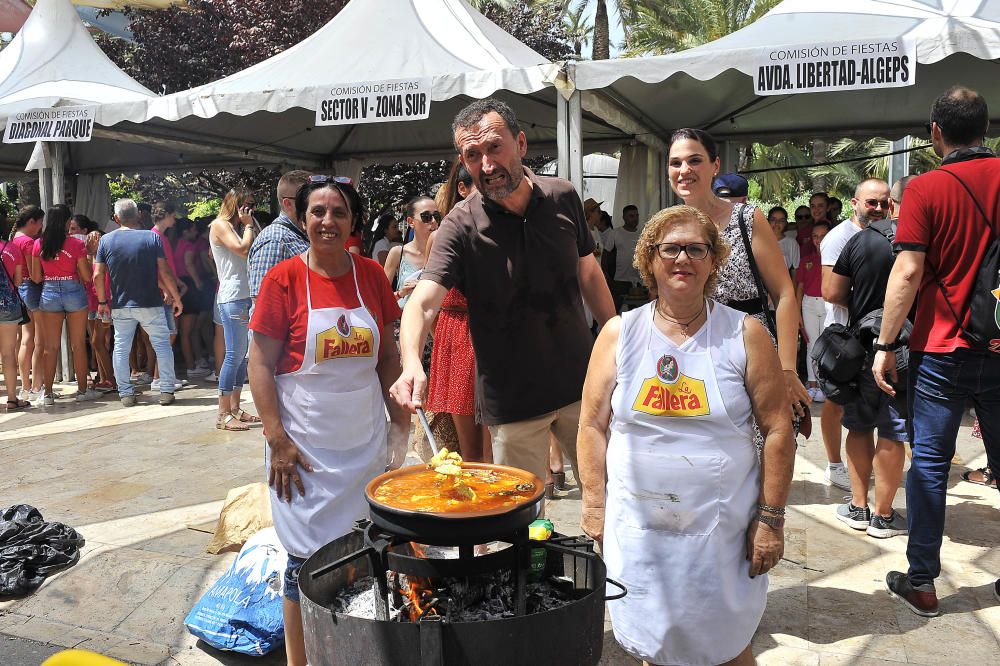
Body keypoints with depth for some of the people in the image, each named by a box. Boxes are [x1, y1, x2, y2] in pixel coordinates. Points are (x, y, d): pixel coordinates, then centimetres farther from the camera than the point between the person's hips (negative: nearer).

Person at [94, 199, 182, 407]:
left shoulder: (106, 240, 0)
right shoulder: (152, 237, -6)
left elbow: (98, 275, -2)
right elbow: (163, 272, -9)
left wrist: (102, 302, 9)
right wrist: (176, 298, -1)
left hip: (120, 306, 2)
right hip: (151, 304, -2)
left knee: (121, 348, 10)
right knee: (162, 345, 7)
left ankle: (125, 393, 11)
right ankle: (167, 390, 6)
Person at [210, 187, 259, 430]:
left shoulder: (238, 227, 23)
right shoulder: (220, 225, -2)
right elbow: (243, 249, -16)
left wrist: (251, 224, 13)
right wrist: (248, 225, -5)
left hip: (246, 296, 9)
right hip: (232, 297, -9)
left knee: (244, 353, 9)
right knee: (234, 353, -10)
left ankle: (235, 408, 16)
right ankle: (223, 415, -6)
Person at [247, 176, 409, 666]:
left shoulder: (370, 275, 3)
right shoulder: (284, 278, -7)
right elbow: (260, 362, -7)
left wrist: (400, 422, 6)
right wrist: (276, 439, -13)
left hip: (366, 439, 4)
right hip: (306, 445, -3)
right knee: (309, 559, 3)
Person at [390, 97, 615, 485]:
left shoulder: (563, 198, -3)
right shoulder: (461, 227, -14)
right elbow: (422, 303, -26)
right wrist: (412, 363, -45)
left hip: (580, 383, 3)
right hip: (511, 399, -3)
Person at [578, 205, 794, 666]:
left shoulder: (745, 334, -2)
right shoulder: (619, 334, 1)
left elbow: (777, 429, -2)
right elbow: (592, 425, 3)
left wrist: (771, 518, -5)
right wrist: (594, 506, 0)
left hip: (723, 526, -1)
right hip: (638, 524, 1)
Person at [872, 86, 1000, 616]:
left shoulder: (926, 188, -9)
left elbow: (907, 274, -14)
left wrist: (885, 344, -9)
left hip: (943, 349, -3)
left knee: (930, 461, 5)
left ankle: (921, 581, 12)